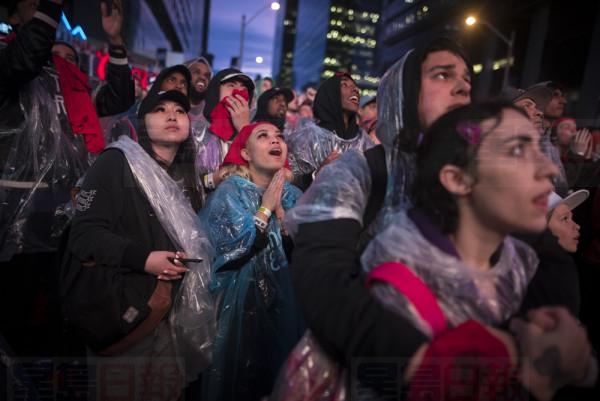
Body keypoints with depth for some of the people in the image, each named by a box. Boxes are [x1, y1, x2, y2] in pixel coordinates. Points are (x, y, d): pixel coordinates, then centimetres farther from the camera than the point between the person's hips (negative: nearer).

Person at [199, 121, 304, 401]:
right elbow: (232, 249, -22)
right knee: (237, 378, 10)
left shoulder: (292, 194, 2)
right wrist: (266, 208, -16)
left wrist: (279, 210, -14)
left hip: (281, 302, 4)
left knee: (280, 377, 17)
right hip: (237, 303, -4)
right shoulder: (229, 191, -10)